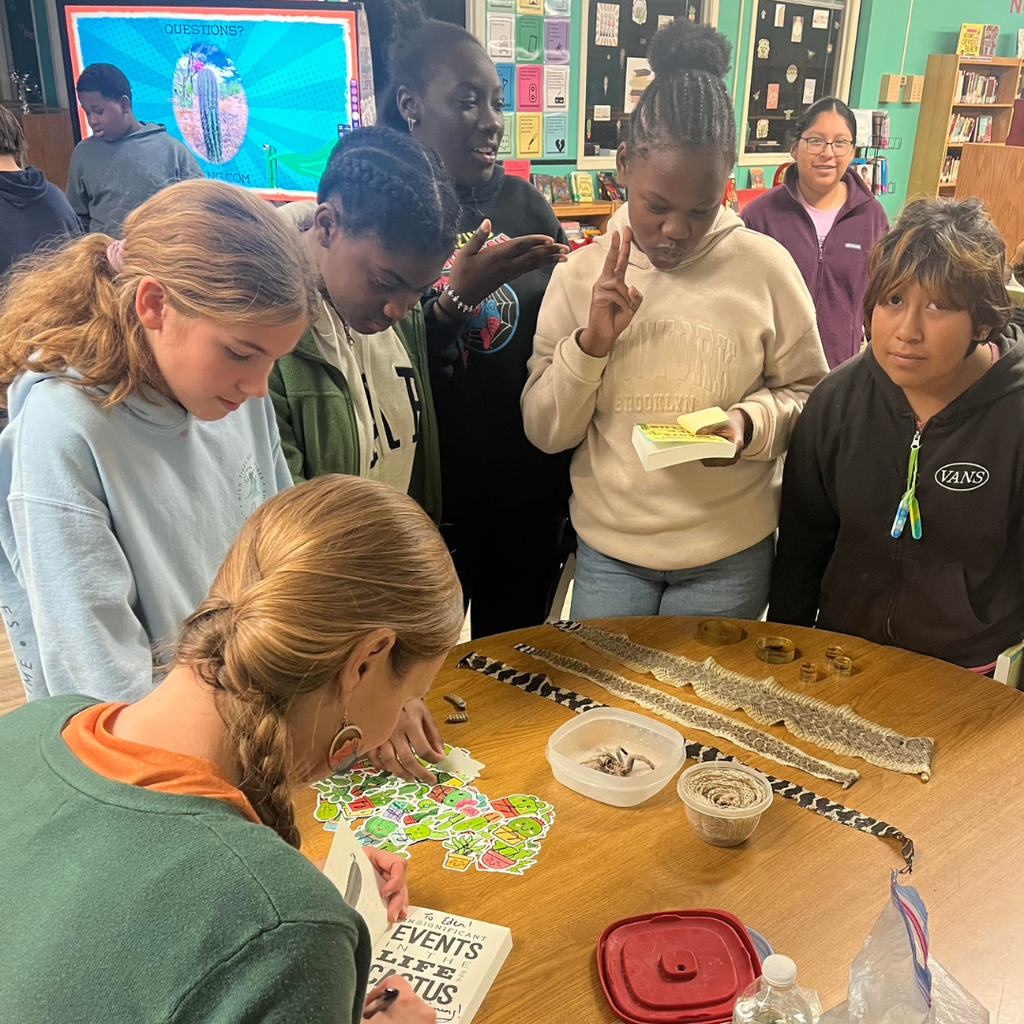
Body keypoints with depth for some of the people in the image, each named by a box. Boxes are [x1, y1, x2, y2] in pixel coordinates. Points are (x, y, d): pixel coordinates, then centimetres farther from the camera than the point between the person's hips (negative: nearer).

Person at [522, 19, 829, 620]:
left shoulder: (766, 267, -8)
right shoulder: (581, 274, -4)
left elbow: (806, 391, 1)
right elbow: (545, 430, -4)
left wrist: (750, 424, -19)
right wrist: (590, 343, -20)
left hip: (728, 555, 0)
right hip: (609, 550, 1)